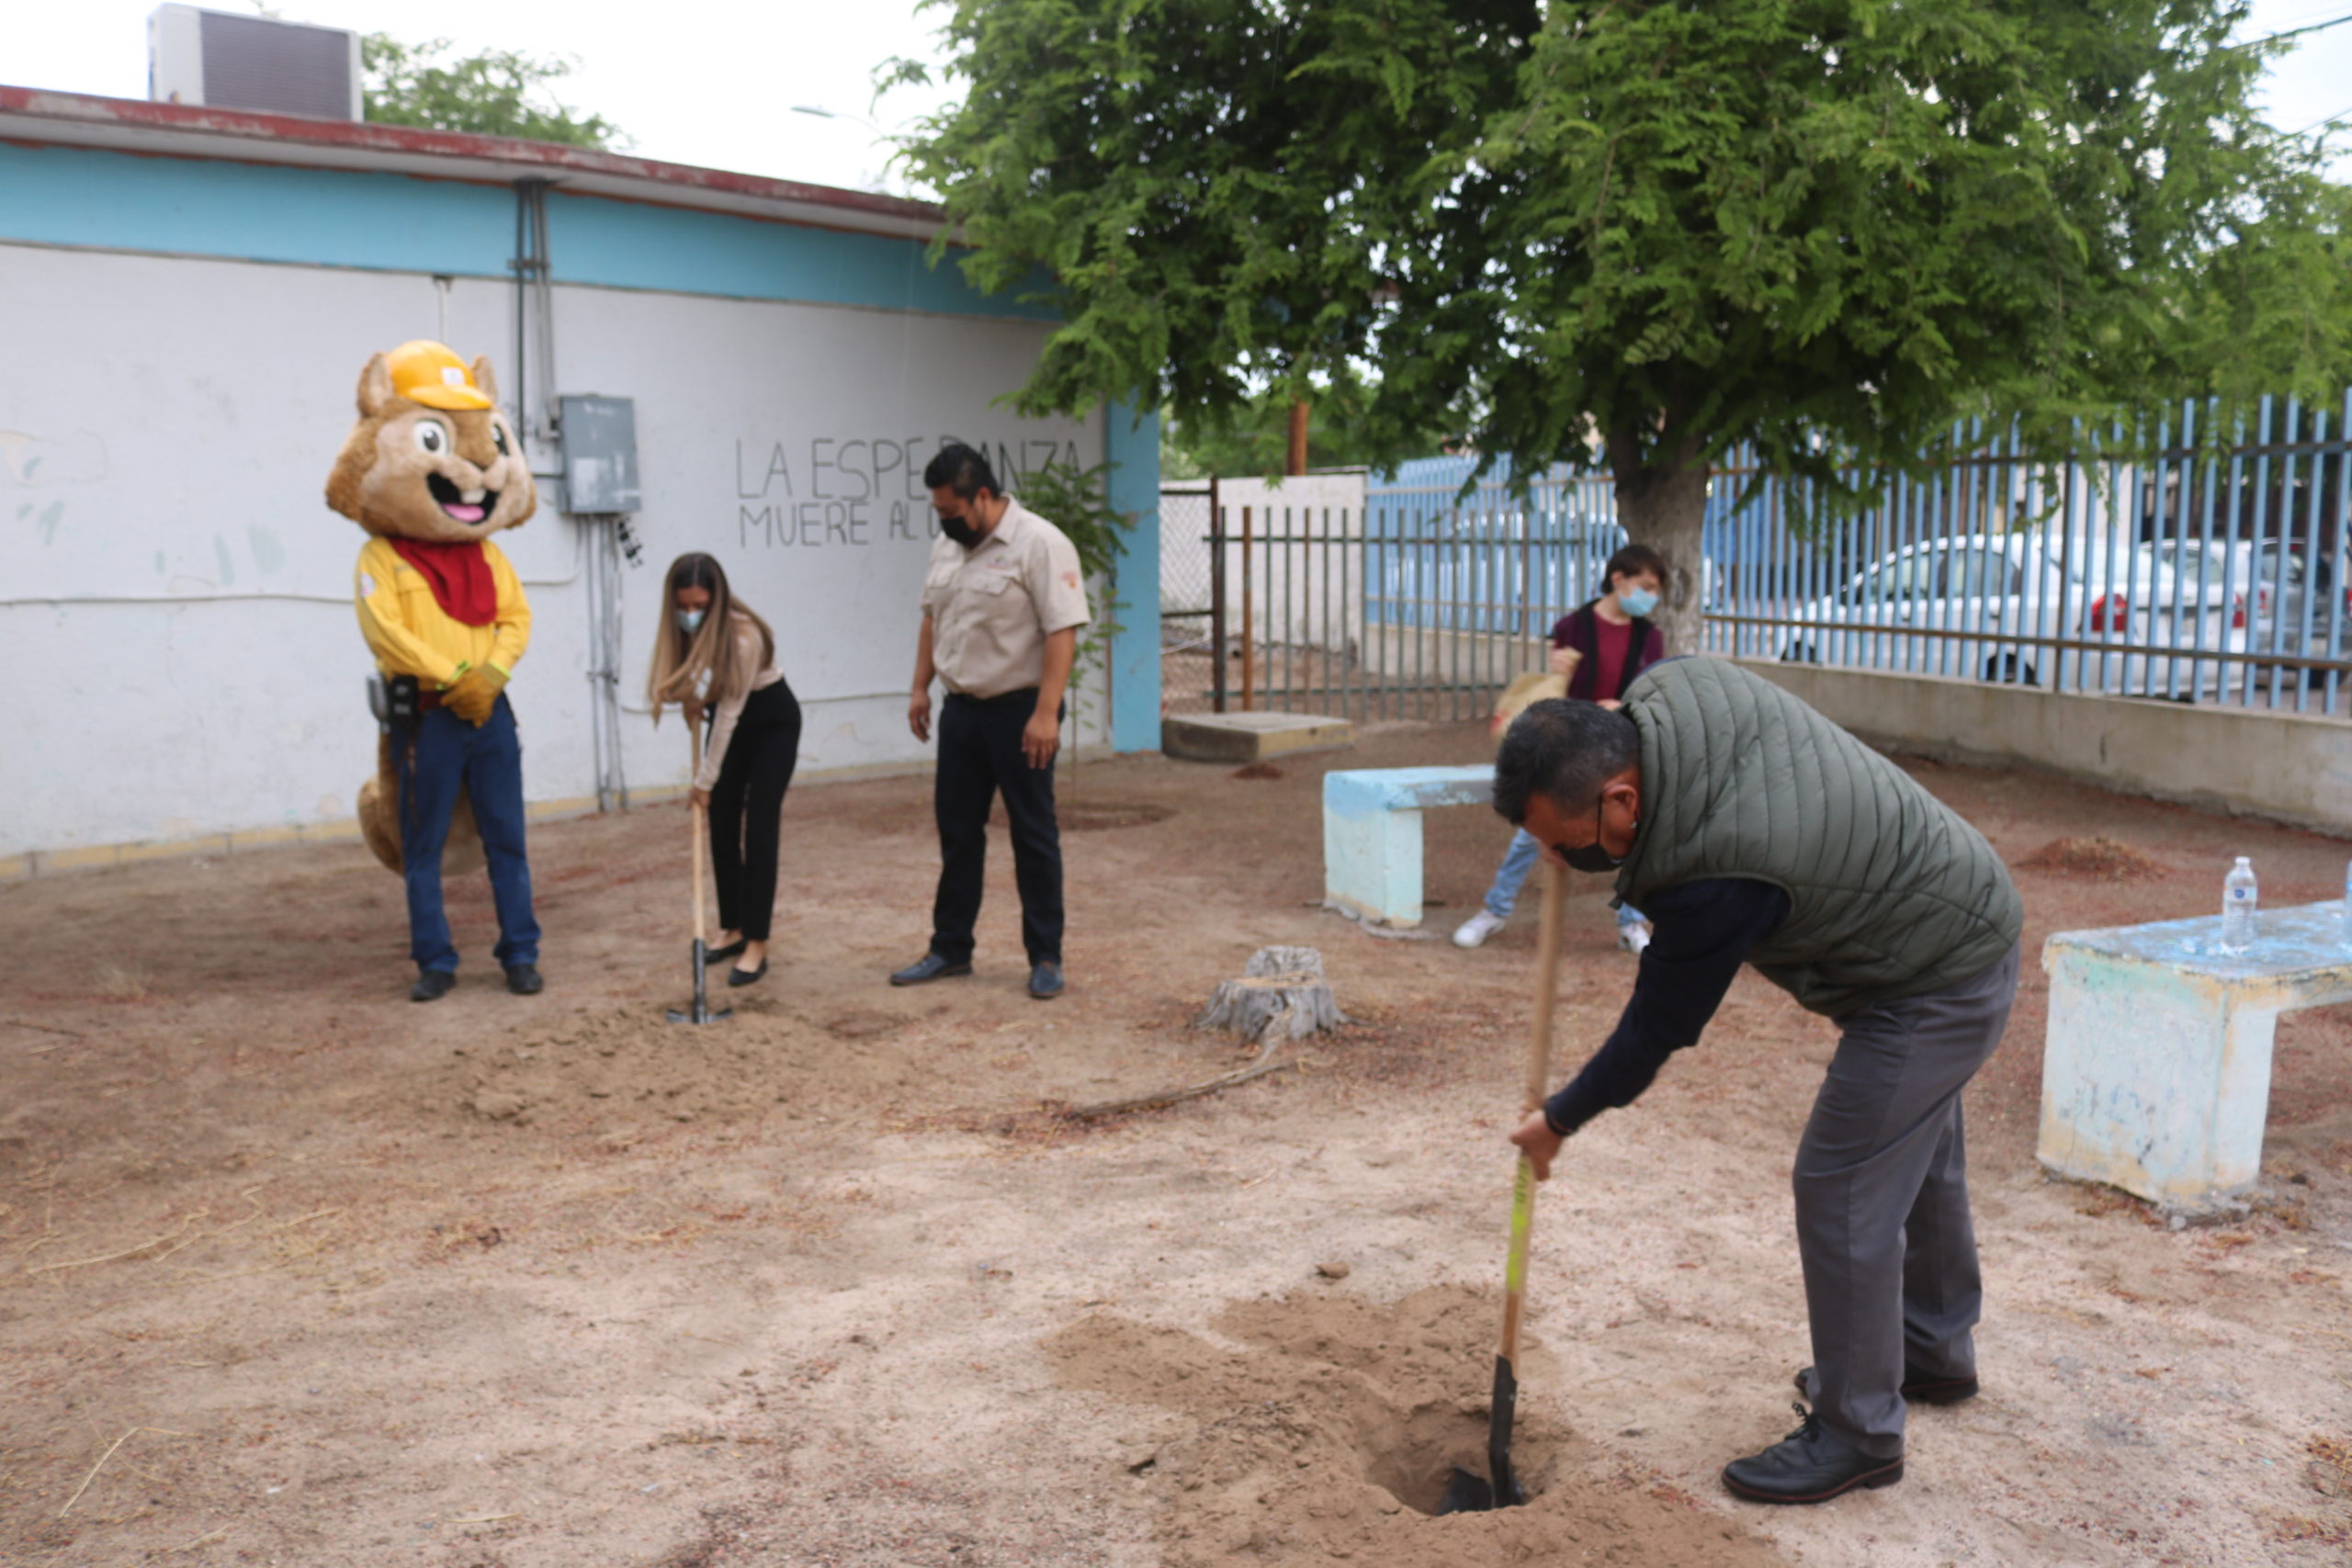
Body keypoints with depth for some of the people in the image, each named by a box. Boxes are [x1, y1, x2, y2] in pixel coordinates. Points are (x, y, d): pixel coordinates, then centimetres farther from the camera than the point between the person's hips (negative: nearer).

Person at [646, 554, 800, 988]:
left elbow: (730, 711, -27)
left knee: (759, 828, -12)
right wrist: (687, 696, -17)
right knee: (720, 825, 4)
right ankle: (733, 928, 17)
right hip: (729, 720, 6)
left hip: (772, 722, -6)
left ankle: (756, 945, -11)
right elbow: (660, 685, 4)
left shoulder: (743, 635, -33)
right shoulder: (677, 630, -15)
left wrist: (706, 779, -21)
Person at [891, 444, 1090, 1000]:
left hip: (1019, 711, -7)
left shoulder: (1039, 543, -16)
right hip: (961, 708, 8)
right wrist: (920, 688, 14)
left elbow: (1062, 632, -21)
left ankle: (1046, 958, 10)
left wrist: (1045, 713, -26)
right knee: (957, 830, 13)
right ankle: (950, 948, 23)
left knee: (1034, 835, 1)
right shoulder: (946, 546, 10)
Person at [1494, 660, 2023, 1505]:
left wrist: (1558, 1120, -8)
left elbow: (1656, 1031, -22)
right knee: (1918, 1154, 24)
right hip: (1952, 919, 10)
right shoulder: (1673, 689, -17)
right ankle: (1935, 1351, 45)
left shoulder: (1718, 878, -37)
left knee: (1843, 1184, -6)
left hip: (1938, 984, -10)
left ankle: (1856, 1433, 10)